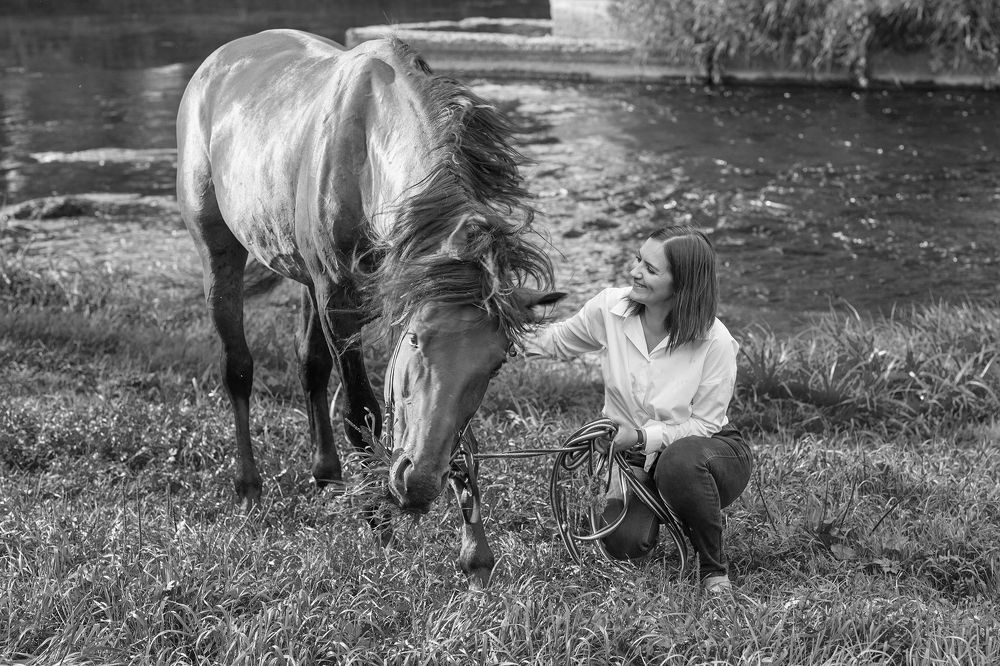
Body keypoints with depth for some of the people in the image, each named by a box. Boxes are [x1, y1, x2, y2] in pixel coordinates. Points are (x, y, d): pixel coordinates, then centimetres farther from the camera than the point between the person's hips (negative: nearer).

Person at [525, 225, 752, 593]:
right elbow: (558, 341, 6)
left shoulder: (715, 342, -22)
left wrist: (643, 436, -29)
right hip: (637, 457, 3)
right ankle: (658, 508, 17)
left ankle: (714, 567, -14)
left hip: (710, 449, -3)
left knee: (679, 462, -39)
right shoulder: (611, 307, -11)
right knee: (623, 543, -22)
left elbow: (704, 425, -14)